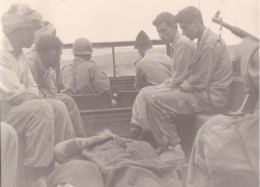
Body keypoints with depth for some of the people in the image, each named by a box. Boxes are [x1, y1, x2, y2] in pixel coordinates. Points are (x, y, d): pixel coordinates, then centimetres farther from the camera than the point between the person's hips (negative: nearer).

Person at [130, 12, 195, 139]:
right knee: (144, 91, 4)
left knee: (145, 95, -15)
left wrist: (167, 87, -11)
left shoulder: (183, 43, -17)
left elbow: (180, 76, -20)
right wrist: (164, 84, 8)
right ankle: (136, 127, 2)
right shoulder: (175, 44, 15)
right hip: (174, 85, 10)